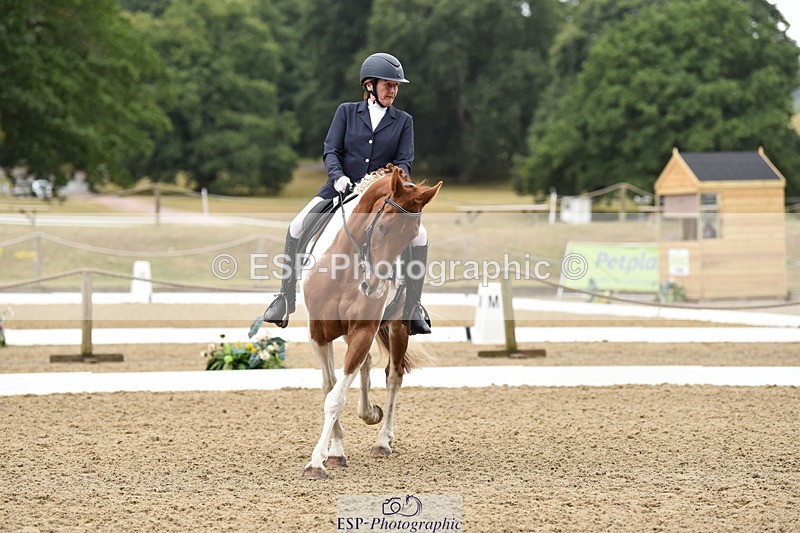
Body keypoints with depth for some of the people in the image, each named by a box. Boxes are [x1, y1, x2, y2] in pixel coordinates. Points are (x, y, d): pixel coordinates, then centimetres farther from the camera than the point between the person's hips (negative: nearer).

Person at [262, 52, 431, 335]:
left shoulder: (403, 121, 5)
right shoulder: (347, 112, 3)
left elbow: (405, 161, 0)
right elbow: (331, 150, -2)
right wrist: (338, 175, -22)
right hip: (342, 187, 0)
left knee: (419, 235, -18)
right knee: (297, 227, -19)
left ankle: (412, 306, -3)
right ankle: (286, 298, -7)